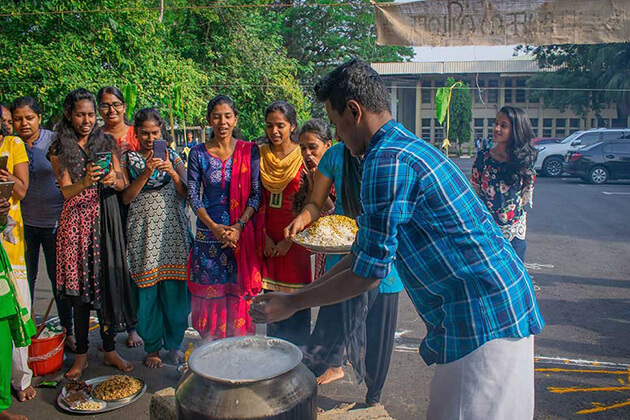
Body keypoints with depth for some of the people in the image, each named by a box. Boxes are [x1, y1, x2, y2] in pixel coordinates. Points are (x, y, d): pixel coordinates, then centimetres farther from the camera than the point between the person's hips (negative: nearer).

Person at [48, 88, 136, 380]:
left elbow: (123, 184, 3)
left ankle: (110, 350, 14)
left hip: (105, 220, 1)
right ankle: (81, 354, 15)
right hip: (76, 221, -1)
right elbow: (66, 191, -6)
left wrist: (113, 179, -20)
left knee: (107, 284, 2)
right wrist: (85, 182, -27)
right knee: (80, 287, 2)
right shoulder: (59, 150, 4)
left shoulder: (106, 143, 9)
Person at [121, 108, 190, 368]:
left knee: (174, 286, 1)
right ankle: (152, 346, 17)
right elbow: (126, 197, -3)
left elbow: (186, 195, 3)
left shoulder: (172, 157, 9)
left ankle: (174, 343, 17)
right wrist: (145, 173, -14)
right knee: (147, 288, 1)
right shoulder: (128, 159, 7)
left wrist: (172, 172, -13)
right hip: (143, 228, 0)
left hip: (172, 228, 1)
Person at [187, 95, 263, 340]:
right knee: (210, 292, 5)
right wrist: (214, 226, -11)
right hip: (208, 232, 1)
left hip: (243, 233, -1)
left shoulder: (249, 151, 1)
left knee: (240, 291, 4)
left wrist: (239, 227, -13)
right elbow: (193, 195, 1)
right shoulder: (198, 153, 3)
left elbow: (256, 193, -1)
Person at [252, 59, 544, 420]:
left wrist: (293, 303, -3)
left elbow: (369, 273, -15)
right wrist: (306, 291, 18)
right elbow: (367, 251, 17)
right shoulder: (408, 145, 13)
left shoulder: (388, 160, -20)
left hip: (483, 316, -10)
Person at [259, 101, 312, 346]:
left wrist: (290, 239, -10)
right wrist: (264, 236, -1)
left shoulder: (303, 157, -7)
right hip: (268, 238, 3)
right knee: (271, 293, 11)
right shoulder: (260, 155, 4)